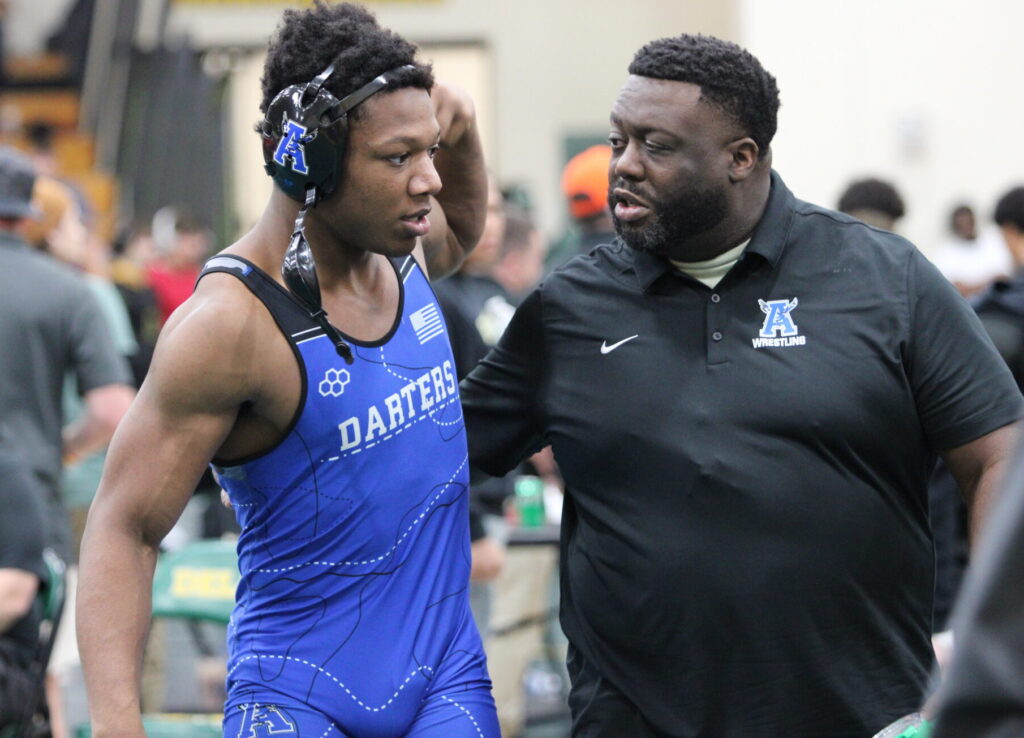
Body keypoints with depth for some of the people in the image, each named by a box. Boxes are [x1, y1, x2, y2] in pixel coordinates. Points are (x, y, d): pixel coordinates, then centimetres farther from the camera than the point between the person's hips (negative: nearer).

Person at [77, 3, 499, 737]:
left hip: (448, 676, 6)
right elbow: (124, 530, -17)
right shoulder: (232, 322, -18)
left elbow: (459, 233, 31)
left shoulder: (397, 249, 3)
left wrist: (460, 132, 8)